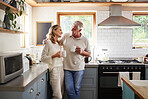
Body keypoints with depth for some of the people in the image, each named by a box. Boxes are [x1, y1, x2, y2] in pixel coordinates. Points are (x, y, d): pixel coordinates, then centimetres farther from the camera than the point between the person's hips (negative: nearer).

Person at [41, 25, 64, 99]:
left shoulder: (58, 44, 14)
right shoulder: (48, 42, -6)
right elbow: (43, 58, -9)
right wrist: (54, 55, -18)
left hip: (61, 69, 7)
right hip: (54, 69, -7)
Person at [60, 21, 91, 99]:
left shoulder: (85, 40, 0)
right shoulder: (66, 36, 2)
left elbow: (89, 54, 7)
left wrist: (82, 52, -13)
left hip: (79, 69, 0)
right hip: (67, 67, 1)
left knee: (77, 89, 9)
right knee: (68, 88, -2)